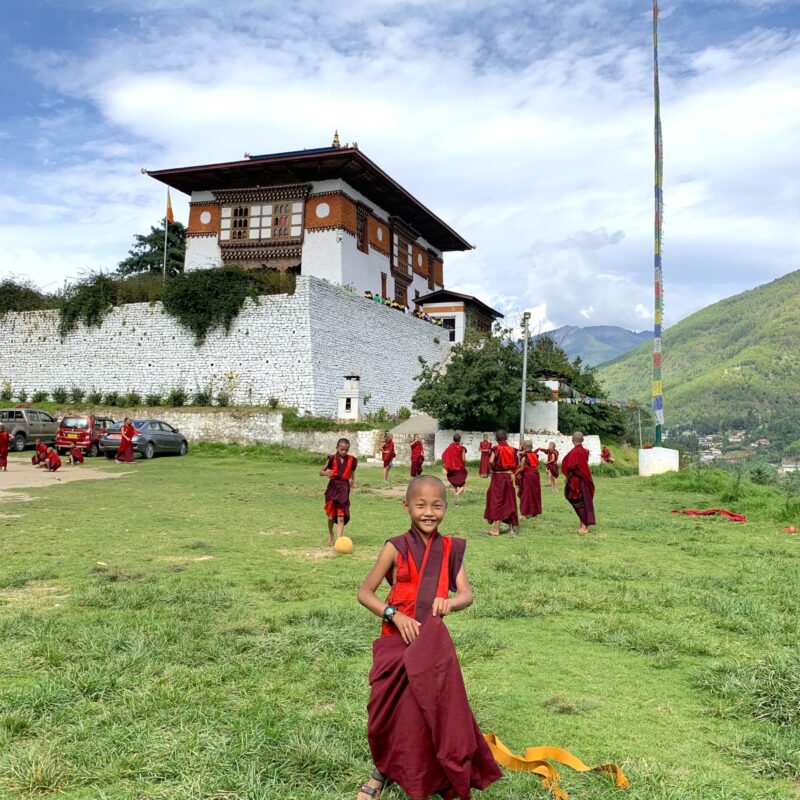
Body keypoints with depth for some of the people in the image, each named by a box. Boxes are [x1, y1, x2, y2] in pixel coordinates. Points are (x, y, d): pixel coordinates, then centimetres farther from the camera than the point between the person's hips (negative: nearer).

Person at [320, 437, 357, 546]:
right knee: (331, 516, 8)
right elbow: (321, 471, -1)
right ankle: (330, 534, 37)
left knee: (341, 517, -6)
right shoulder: (332, 458, -7)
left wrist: (353, 482, 7)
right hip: (333, 487, 0)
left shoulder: (351, 460, -1)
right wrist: (326, 473, -21)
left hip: (344, 489, 1)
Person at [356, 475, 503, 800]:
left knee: (431, 709, 2)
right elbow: (364, 593, -9)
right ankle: (383, 771, 31)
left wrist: (450, 602, -28)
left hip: (433, 642, 2)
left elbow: (467, 594, -6)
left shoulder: (450, 548, 0)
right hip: (397, 640, -2)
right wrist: (395, 615, -22)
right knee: (389, 710, 3)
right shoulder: (396, 548, -9)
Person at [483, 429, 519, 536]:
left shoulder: (497, 448, -10)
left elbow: (491, 461, -23)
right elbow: (515, 464, 2)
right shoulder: (512, 449, 3)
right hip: (509, 477, 4)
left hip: (498, 477, -4)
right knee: (509, 501, 12)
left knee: (497, 501, 0)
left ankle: (496, 529, -3)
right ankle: (511, 528, 16)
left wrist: (493, 468, -6)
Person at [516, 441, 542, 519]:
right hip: (535, 476, 5)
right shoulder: (535, 455, 5)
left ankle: (526, 512, 1)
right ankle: (535, 511, 20)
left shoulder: (524, 456, -11)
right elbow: (537, 467, 8)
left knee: (526, 494, 1)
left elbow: (522, 468, -12)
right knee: (535, 493, 13)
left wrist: (516, 471, 2)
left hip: (527, 476, -5)